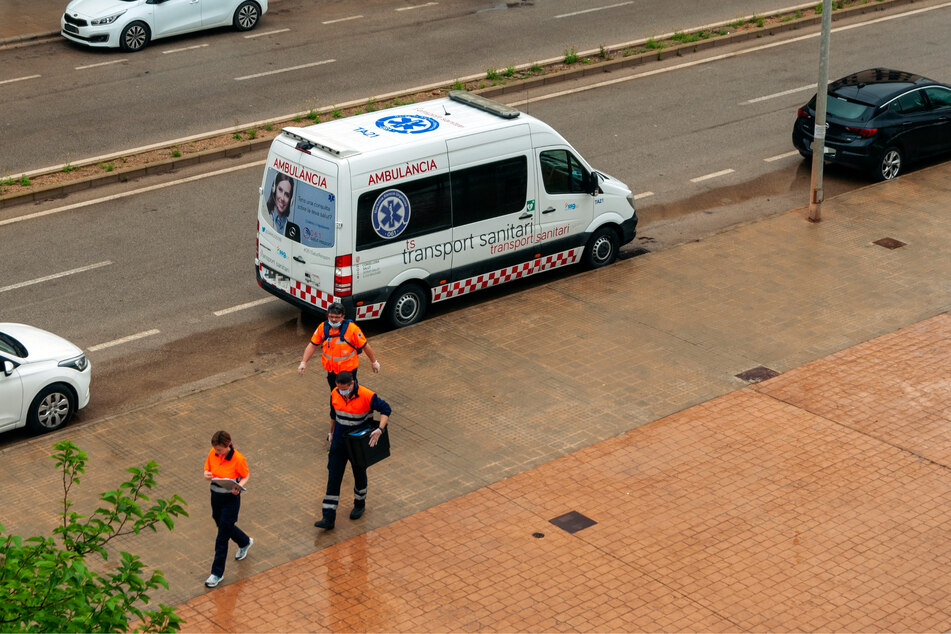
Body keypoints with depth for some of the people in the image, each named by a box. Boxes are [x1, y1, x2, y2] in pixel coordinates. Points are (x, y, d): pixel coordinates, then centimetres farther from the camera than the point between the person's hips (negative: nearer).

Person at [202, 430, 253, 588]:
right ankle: (245, 542, 56)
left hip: (231, 498, -6)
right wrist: (207, 475, -17)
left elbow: (246, 476, -9)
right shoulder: (212, 453, -8)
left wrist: (238, 487, -29)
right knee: (224, 526, 25)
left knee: (222, 536, -2)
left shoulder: (238, 458, -22)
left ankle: (217, 573, 9)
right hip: (215, 495, 6)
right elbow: (207, 468, 7)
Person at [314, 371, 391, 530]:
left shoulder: (367, 396, -24)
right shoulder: (335, 394, -9)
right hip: (339, 442, 3)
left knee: (359, 474, 17)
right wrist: (331, 432, 22)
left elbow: (386, 409, -16)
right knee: (333, 477, -1)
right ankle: (328, 518, 0)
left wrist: (380, 430, -30)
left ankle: (360, 504, 45)